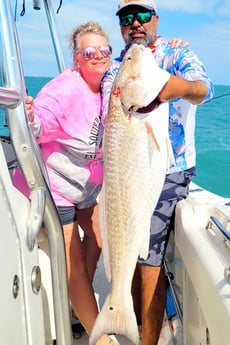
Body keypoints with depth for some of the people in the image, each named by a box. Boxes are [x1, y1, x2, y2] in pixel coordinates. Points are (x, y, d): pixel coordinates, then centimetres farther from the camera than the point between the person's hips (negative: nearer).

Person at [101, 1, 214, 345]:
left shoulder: (178, 55, -3)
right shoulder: (115, 67, 12)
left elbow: (204, 87, -25)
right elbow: (105, 117, 4)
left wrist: (182, 87, -49)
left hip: (166, 173, -5)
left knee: (149, 258, -7)